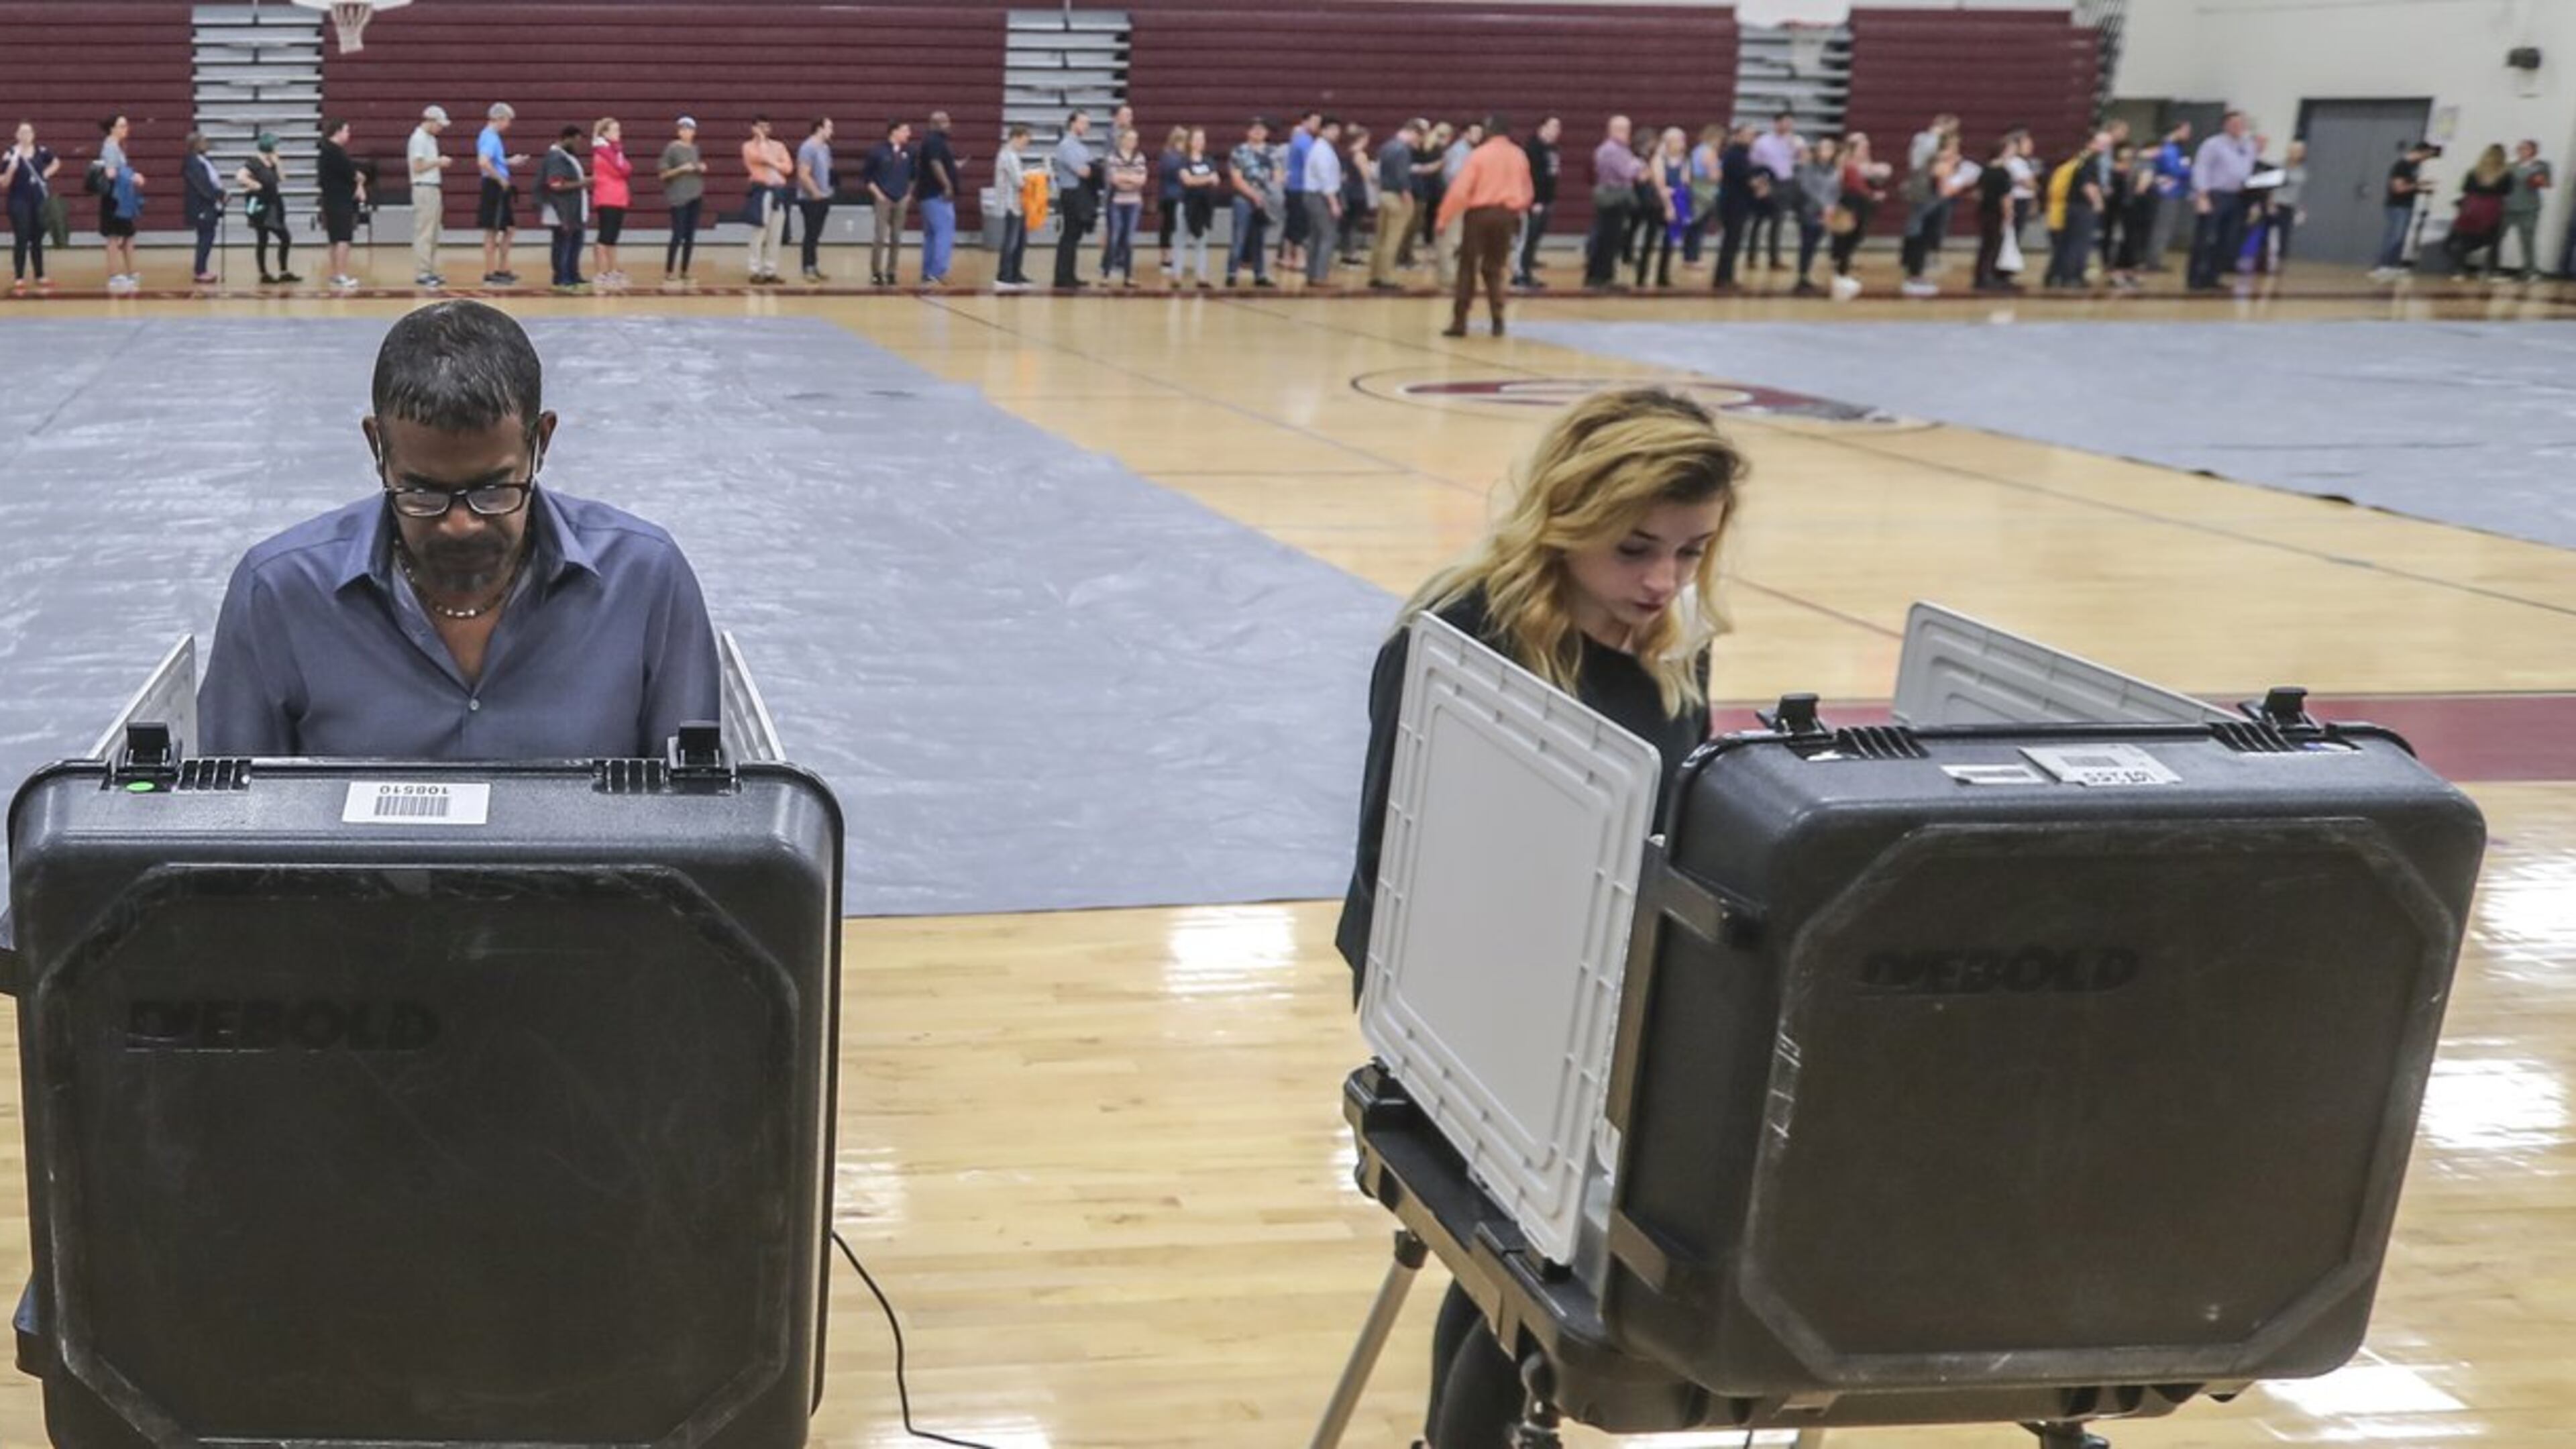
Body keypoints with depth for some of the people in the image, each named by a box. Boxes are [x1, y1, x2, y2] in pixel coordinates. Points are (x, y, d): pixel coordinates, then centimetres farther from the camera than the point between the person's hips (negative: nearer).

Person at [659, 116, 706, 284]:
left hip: (696, 196, 6)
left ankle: (684, 271, 12)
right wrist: (681, 169, -19)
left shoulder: (695, 148, 12)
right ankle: (669, 271, -3)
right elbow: (664, 174, -7)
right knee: (678, 235, -9)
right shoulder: (672, 149, -6)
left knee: (690, 236, 5)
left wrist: (702, 168, 4)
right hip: (678, 198, -6)